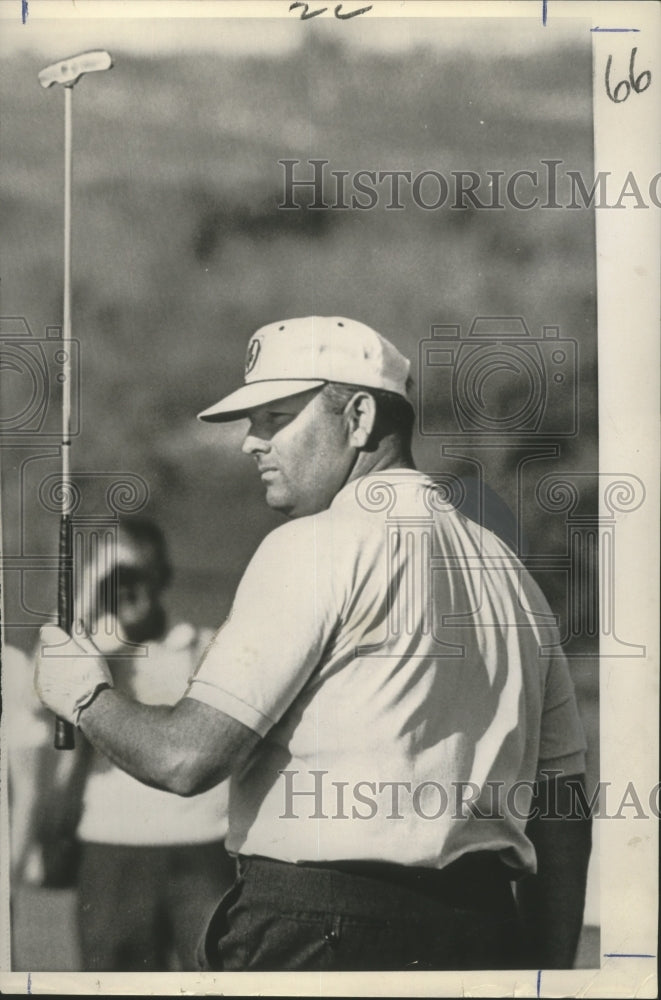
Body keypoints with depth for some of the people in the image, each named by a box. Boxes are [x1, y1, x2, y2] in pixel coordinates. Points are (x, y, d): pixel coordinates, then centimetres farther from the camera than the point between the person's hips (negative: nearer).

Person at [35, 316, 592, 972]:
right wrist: (550, 970, 20)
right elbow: (562, 799, 14)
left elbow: (186, 759, -14)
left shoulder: (314, 546, -9)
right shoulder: (506, 566, 13)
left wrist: (86, 695, 6)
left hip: (321, 935, -8)